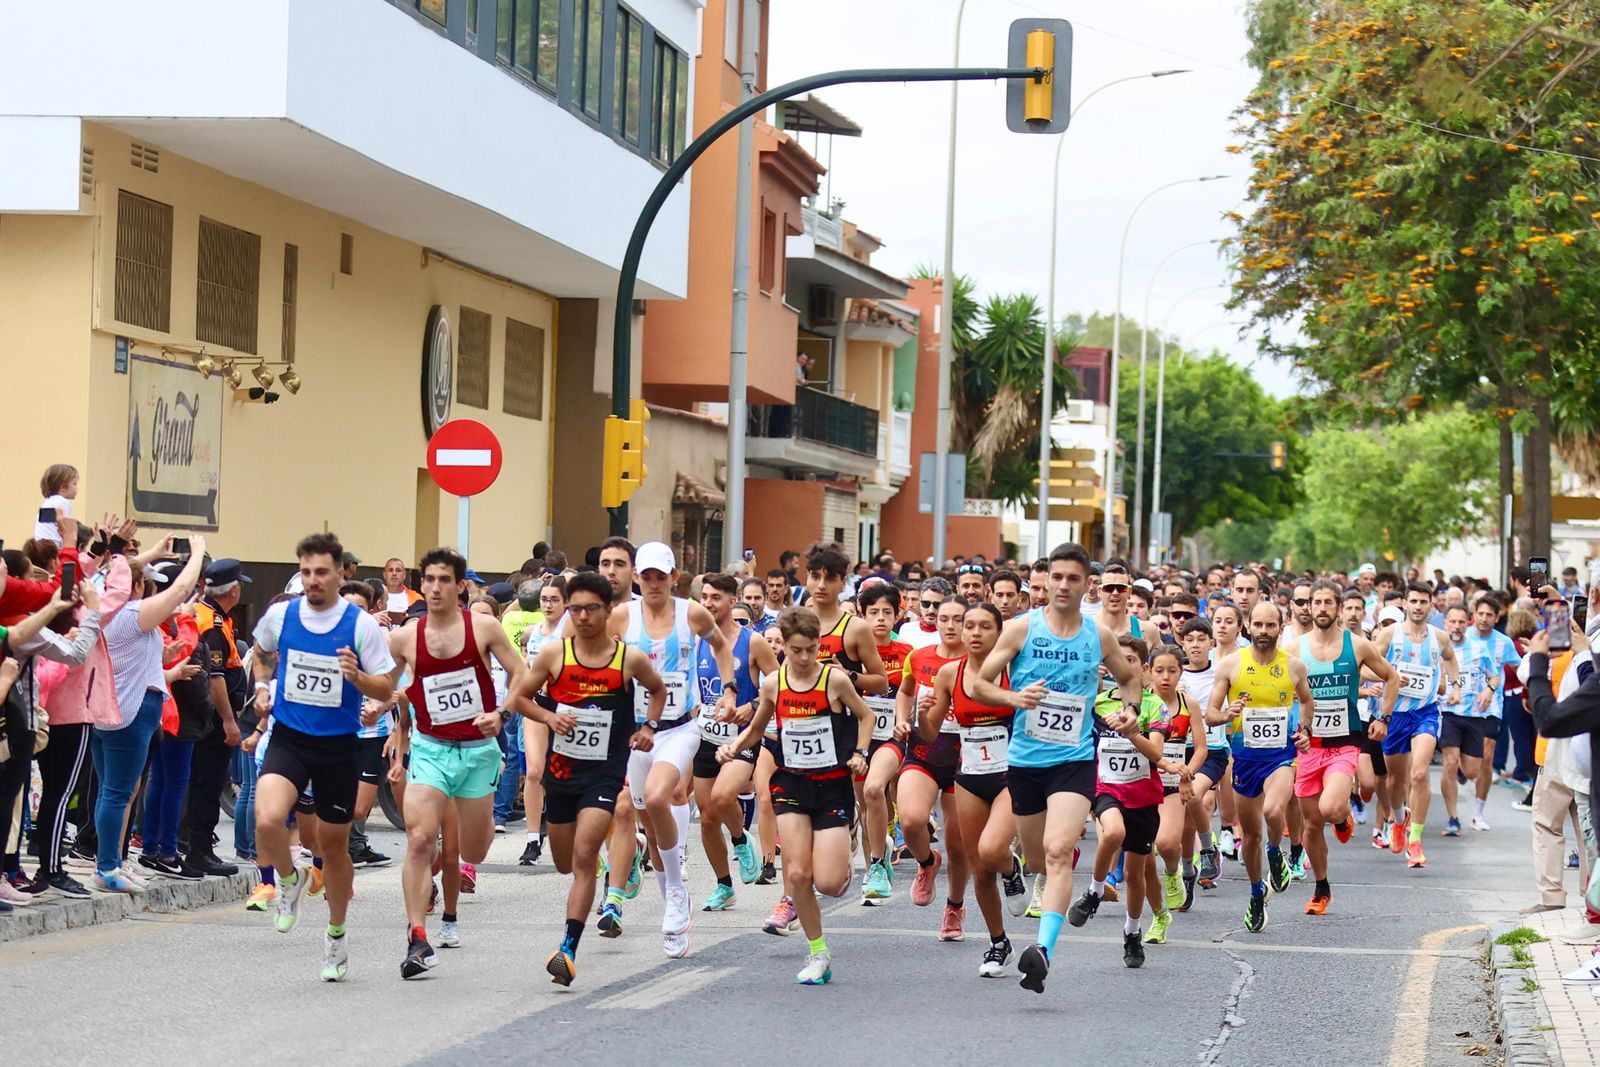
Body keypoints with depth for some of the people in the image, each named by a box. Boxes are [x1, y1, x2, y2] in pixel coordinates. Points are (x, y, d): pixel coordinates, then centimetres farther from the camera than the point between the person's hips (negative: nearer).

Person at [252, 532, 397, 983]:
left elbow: (386, 690, -4)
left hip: (338, 746, -1)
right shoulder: (280, 615, 0)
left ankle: (336, 935, 32)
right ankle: (289, 879, 8)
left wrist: (357, 676, -23)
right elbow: (262, 653, 24)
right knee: (267, 820, -25)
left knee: (334, 844, 11)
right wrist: (263, 686, 7)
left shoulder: (361, 625, -7)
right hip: (288, 739, 1)